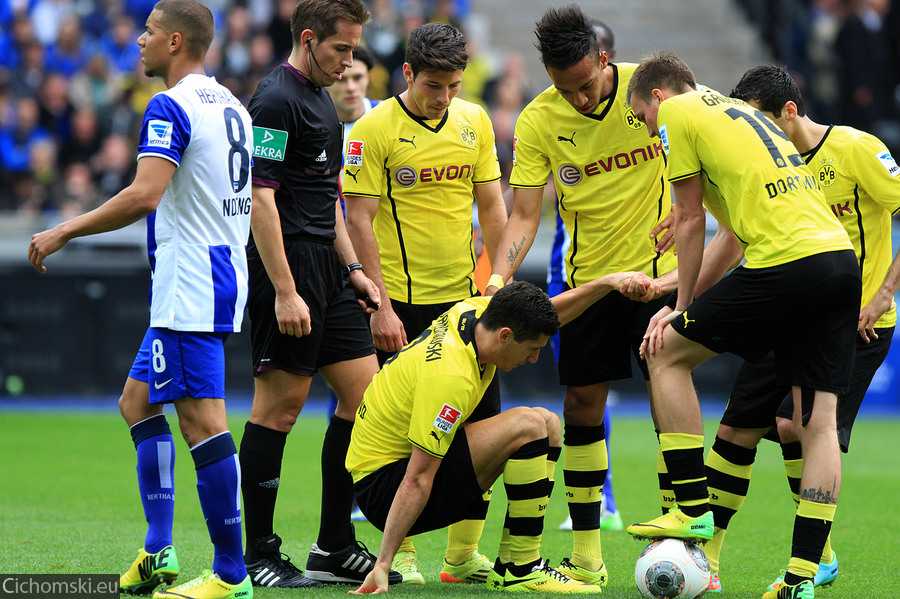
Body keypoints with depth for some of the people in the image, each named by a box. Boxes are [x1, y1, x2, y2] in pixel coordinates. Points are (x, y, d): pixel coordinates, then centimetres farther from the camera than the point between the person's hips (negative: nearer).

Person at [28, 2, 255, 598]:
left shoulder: (170, 108, -13)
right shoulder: (229, 105, 16)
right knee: (139, 400, 16)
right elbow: (249, 203, 22)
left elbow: (144, 195, -25)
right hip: (223, 275, 10)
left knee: (203, 420, -10)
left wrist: (65, 231, -17)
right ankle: (158, 550, 13)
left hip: (190, 291, -10)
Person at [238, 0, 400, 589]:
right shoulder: (277, 100, -13)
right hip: (288, 269, -10)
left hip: (326, 272, 10)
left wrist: (352, 266, 20)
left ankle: (336, 547, 13)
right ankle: (259, 555, 2)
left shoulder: (321, 99, 17)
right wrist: (285, 293, -23)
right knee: (279, 406, -5)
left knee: (364, 394, 7)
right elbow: (260, 198, -19)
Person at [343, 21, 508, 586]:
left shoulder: (475, 121, 6)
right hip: (402, 303, -5)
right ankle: (402, 554, 8)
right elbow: (360, 220, -10)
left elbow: (492, 206, 12)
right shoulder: (375, 128, -9)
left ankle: (465, 553, 12)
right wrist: (380, 305, -15)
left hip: (465, 296, 5)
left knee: (484, 421, 3)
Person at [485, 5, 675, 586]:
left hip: (658, 270, -2)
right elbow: (524, 216, -8)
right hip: (589, 276, 2)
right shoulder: (538, 121, -8)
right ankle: (587, 553, 11)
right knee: (582, 406, 3)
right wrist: (499, 277, -23)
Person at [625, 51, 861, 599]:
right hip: (840, 253, 8)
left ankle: (694, 510, 7)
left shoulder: (676, 112, 6)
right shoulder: (737, 112, 30)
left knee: (667, 353, 8)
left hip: (787, 262, -8)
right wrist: (682, 304, 25)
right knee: (818, 421, 4)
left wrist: (681, 303, 15)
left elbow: (691, 220, 5)